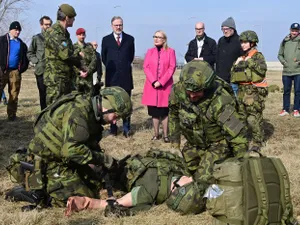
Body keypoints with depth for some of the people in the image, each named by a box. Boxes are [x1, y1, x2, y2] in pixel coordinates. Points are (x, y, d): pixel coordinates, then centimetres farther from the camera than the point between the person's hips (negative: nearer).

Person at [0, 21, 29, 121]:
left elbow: (25, 58, 18)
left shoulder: (22, 44, 14)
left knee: (14, 95, 4)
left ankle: (11, 115, 10)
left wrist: (21, 69, 7)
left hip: (15, 71, 3)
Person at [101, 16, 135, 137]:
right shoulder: (106, 40, 6)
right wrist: (110, 67, 12)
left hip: (126, 76, 0)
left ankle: (126, 129, 6)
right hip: (112, 76, 0)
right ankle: (113, 128, 10)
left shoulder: (130, 39, 7)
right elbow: (103, 57, 13)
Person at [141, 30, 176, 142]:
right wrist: (153, 81, -12)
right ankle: (156, 134, 13)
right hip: (152, 86, 3)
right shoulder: (150, 52, 10)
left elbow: (172, 68, -6)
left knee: (165, 111, 1)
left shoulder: (170, 51, 1)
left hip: (165, 86, -3)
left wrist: (161, 82, -13)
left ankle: (165, 135, 7)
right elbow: (146, 67, 3)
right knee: (154, 111, 5)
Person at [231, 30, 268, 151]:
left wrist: (249, 61, -20)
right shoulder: (242, 57, 16)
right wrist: (236, 64, 4)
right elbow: (233, 73, 22)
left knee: (254, 118, -8)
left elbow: (262, 69, -24)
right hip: (242, 90, 8)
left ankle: (258, 142, 2)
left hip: (254, 90, -8)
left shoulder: (257, 55, -6)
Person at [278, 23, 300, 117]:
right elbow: (280, 54, 14)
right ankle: (285, 109, 18)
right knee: (286, 91, 9)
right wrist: (283, 62, -1)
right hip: (286, 71, 3)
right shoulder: (285, 42, 8)